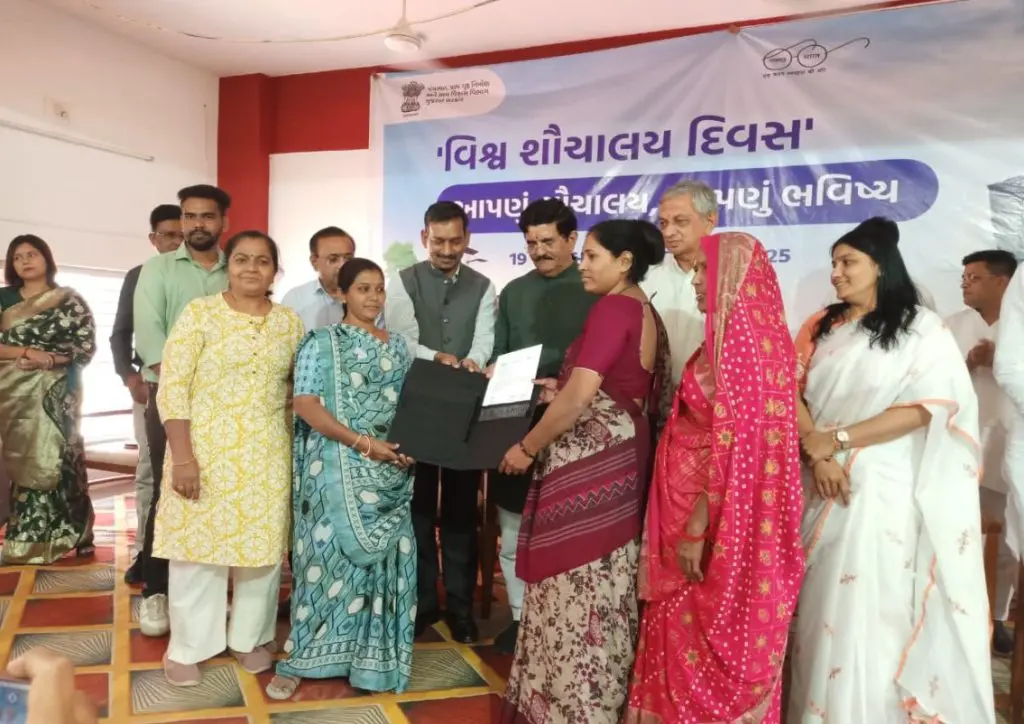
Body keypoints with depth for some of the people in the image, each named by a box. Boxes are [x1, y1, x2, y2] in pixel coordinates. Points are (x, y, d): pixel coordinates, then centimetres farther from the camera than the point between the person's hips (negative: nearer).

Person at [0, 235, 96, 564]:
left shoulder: (69, 300, 3)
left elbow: (87, 345, -4)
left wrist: (49, 360, -15)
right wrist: (27, 353, -13)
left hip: (56, 394, -3)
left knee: (57, 460, -5)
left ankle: (67, 536, 4)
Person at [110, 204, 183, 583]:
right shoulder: (138, 277, 9)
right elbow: (120, 333, 10)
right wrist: (129, 377, -4)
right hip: (150, 383, 2)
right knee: (148, 469, 5)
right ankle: (145, 551, 12)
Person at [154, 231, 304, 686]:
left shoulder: (290, 323, 6)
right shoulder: (199, 313, -5)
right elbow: (172, 388, -9)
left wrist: (298, 453, 5)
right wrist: (182, 457, -15)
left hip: (268, 456, 3)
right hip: (205, 450, -3)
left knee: (262, 544, 10)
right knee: (199, 544, 6)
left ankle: (249, 637, 29)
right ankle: (188, 647, 24)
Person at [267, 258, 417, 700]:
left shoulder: (398, 346, 13)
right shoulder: (322, 343, -2)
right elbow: (306, 406, -11)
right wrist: (361, 442, -18)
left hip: (391, 470, 5)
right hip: (339, 468, -4)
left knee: (387, 560, 6)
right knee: (333, 554, -2)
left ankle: (372, 658, 20)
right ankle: (305, 658, 13)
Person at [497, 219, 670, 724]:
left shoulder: (613, 308, -15)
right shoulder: (646, 313, 14)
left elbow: (580, 396, -22)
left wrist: (527, 447, -11)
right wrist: (556, 387, 15)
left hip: (592, 462, -10)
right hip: (621, 456, 10)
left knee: (575, 582, 1)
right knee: (600, 582, 17)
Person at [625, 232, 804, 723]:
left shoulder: (737, 337, -19)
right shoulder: (746, 333, 10)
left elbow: (731, 441, -23)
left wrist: (696, 527, -20)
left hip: (716, 520, -9)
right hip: (725, 517, 9)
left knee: (701, 635, 5)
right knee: (715, 635, 18)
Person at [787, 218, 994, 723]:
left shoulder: (923, 330, 0)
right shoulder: (820, 327, 11)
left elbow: (927, 407, -10)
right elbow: (791, 394, 3)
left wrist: (837, 440, -14)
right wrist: (816, 453, -14)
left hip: (881, 489, -3)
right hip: (819, 485, 4)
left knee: (868, 607, -1)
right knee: (822, 606, 8)